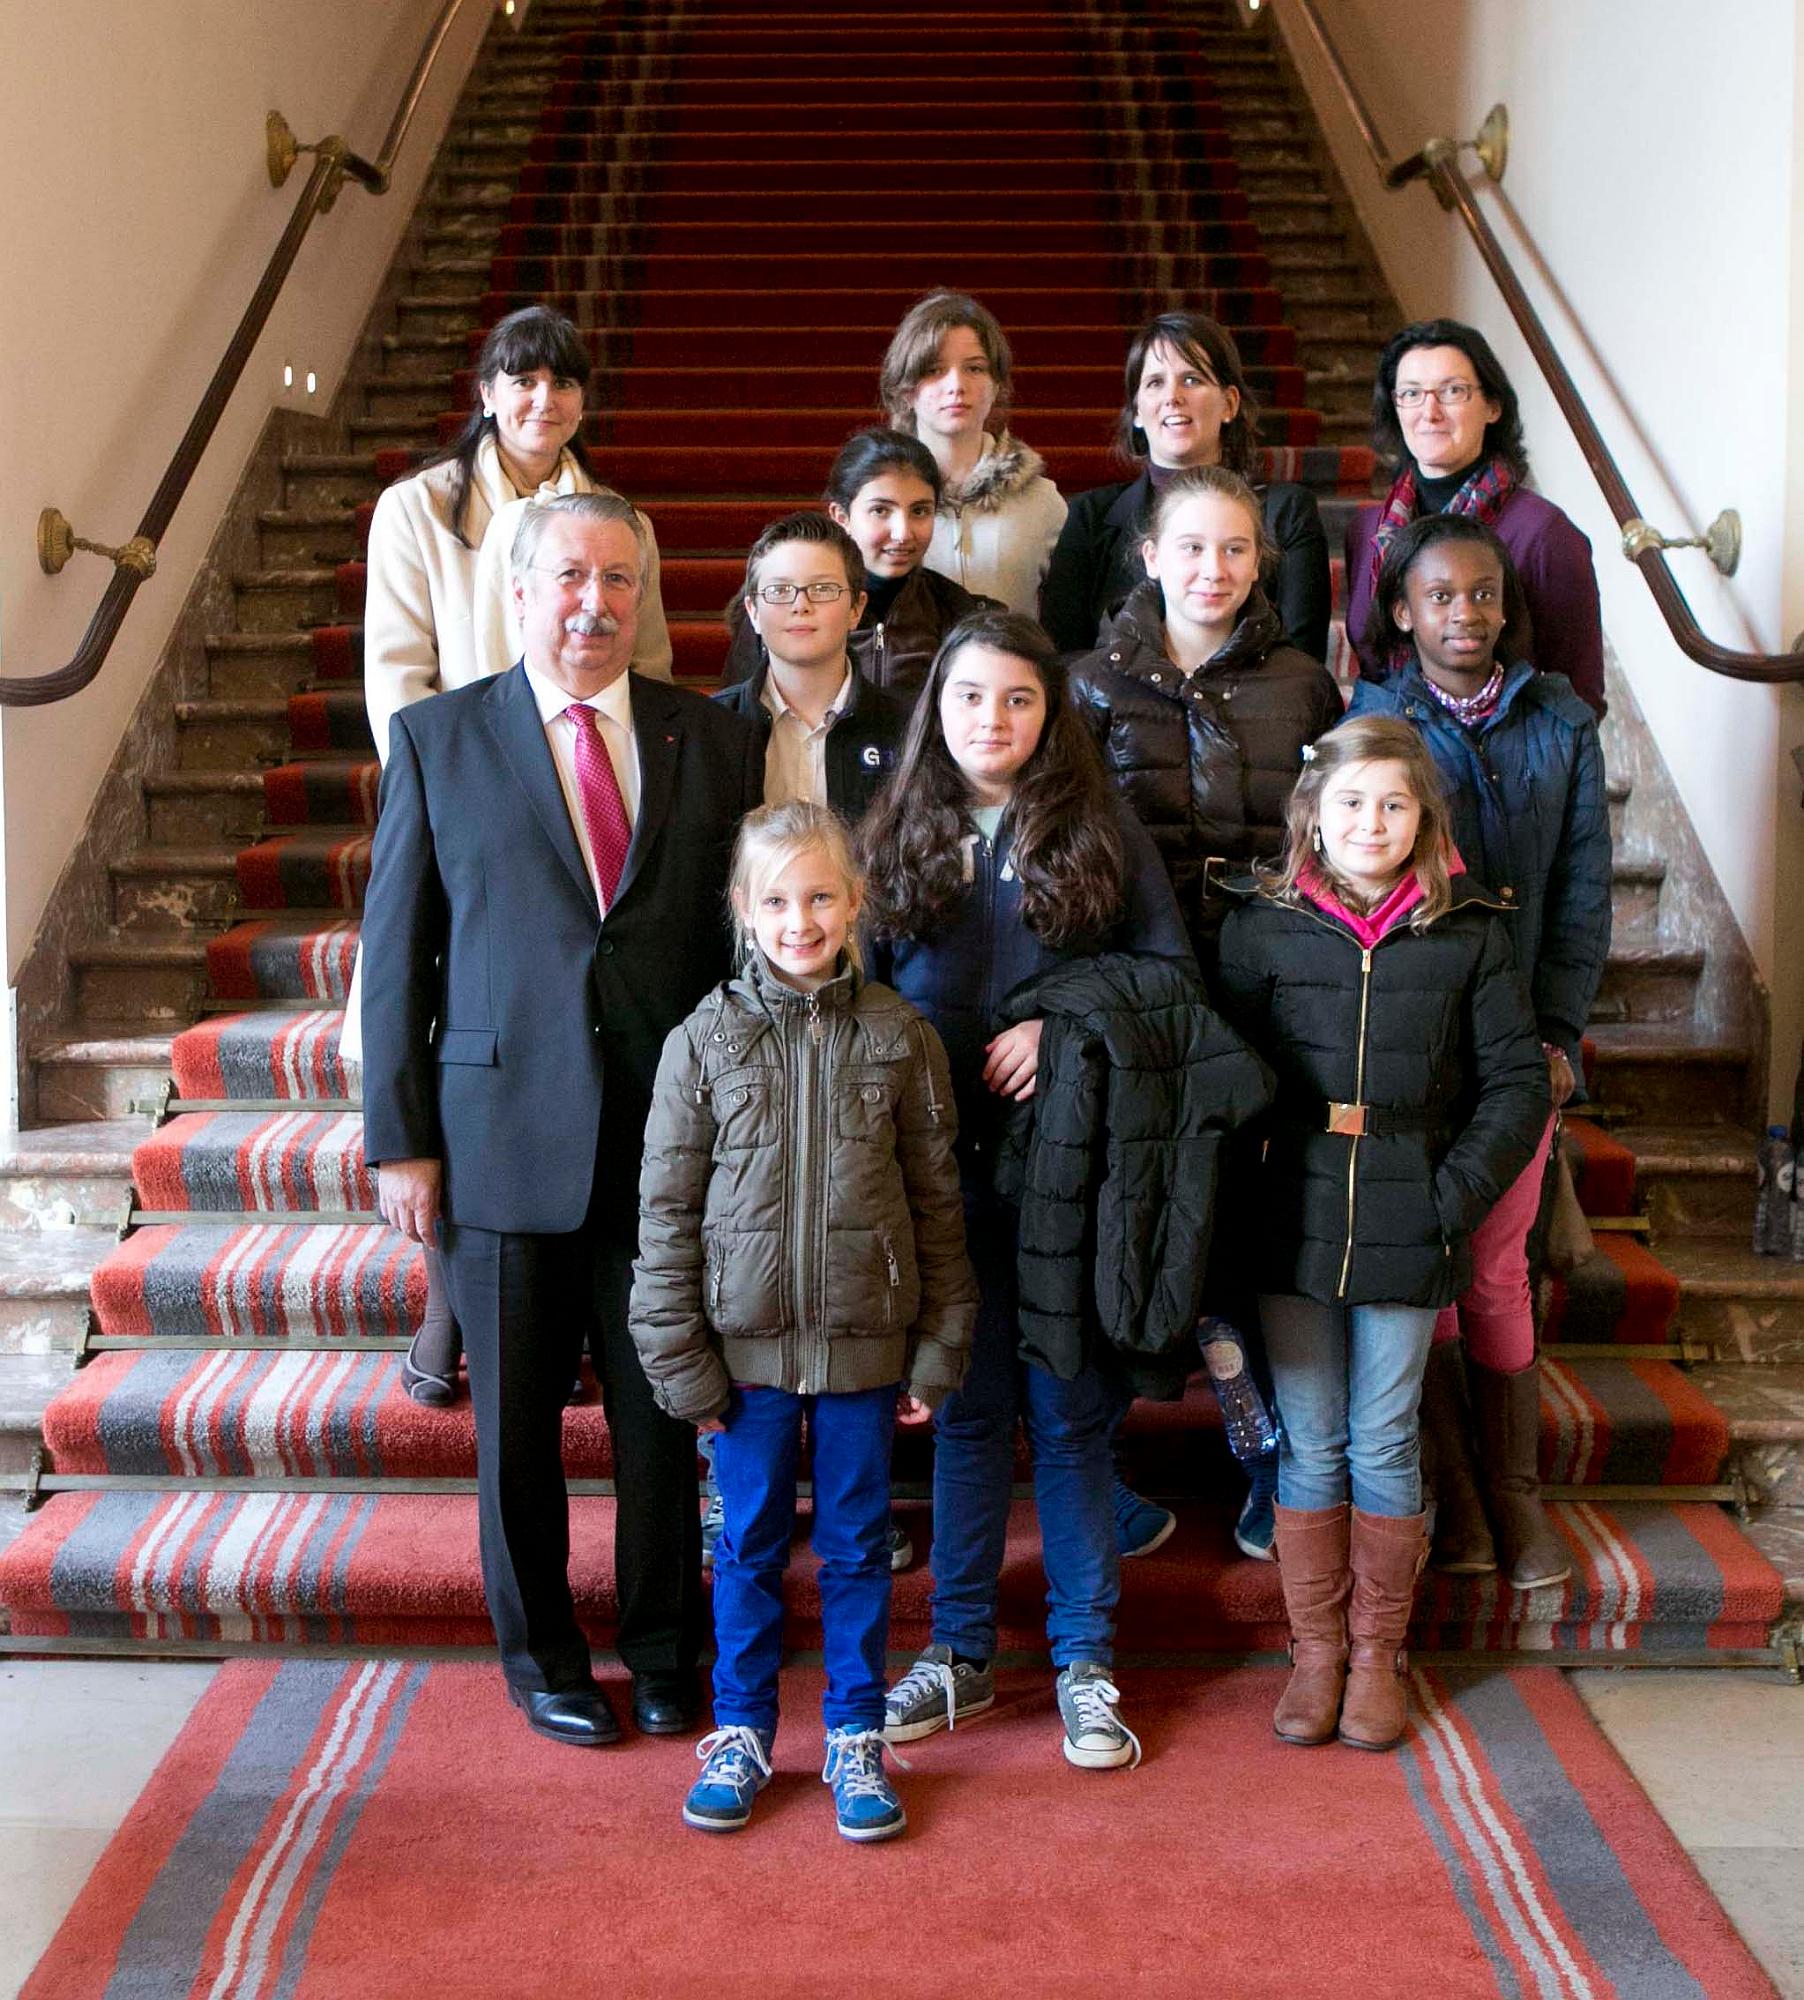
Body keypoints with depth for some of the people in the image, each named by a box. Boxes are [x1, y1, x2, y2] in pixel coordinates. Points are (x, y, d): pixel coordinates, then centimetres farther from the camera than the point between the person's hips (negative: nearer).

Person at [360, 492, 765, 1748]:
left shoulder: (717, 742, 5)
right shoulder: (438, 738, 2)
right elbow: (397, 948, 1)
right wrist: (400, 1138, -3)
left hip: (671, 1134, 1)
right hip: (506, 1131, -1)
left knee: (664, 1412, 12)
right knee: (517, 1420, 11)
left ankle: (664, 1653, 33)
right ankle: (542, 1658, 32)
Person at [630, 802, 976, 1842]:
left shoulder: (902, 1036, -3)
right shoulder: (704, 1040, -5)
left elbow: (938, 1202, 1)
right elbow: (668, 1210, -2)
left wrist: (937, 1353, 1)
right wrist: (680, 1358, -4)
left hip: (866, 1341, 0)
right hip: (749, 1341, 0)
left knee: (858, 1543, 12)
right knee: (750, 1543, 13)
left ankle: (856, 1736, 29)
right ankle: (741, 1731, 30)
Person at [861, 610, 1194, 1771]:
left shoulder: (1103, 835, 3)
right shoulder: (894, 840, 7)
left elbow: (1174, 980, 2)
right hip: (945, 1169, 2)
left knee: (1070, 1412, 4)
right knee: (966, 1409, 10)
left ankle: (1085, 1661, 17)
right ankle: (962, 1653, 23)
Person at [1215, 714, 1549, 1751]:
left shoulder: (1468, 934, 0)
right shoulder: (1263, 926, 1)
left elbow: (1519, 1081, 2)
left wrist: (1456, 1194, -6)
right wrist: (1241, 1187, -3)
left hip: (1407, 1237, 0)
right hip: (1294, 1228, 1)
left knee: (1384, 1447, 8)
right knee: (1311, 1449, 8)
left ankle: (1377, 1653, 24)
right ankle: (1315, 1650, 23)